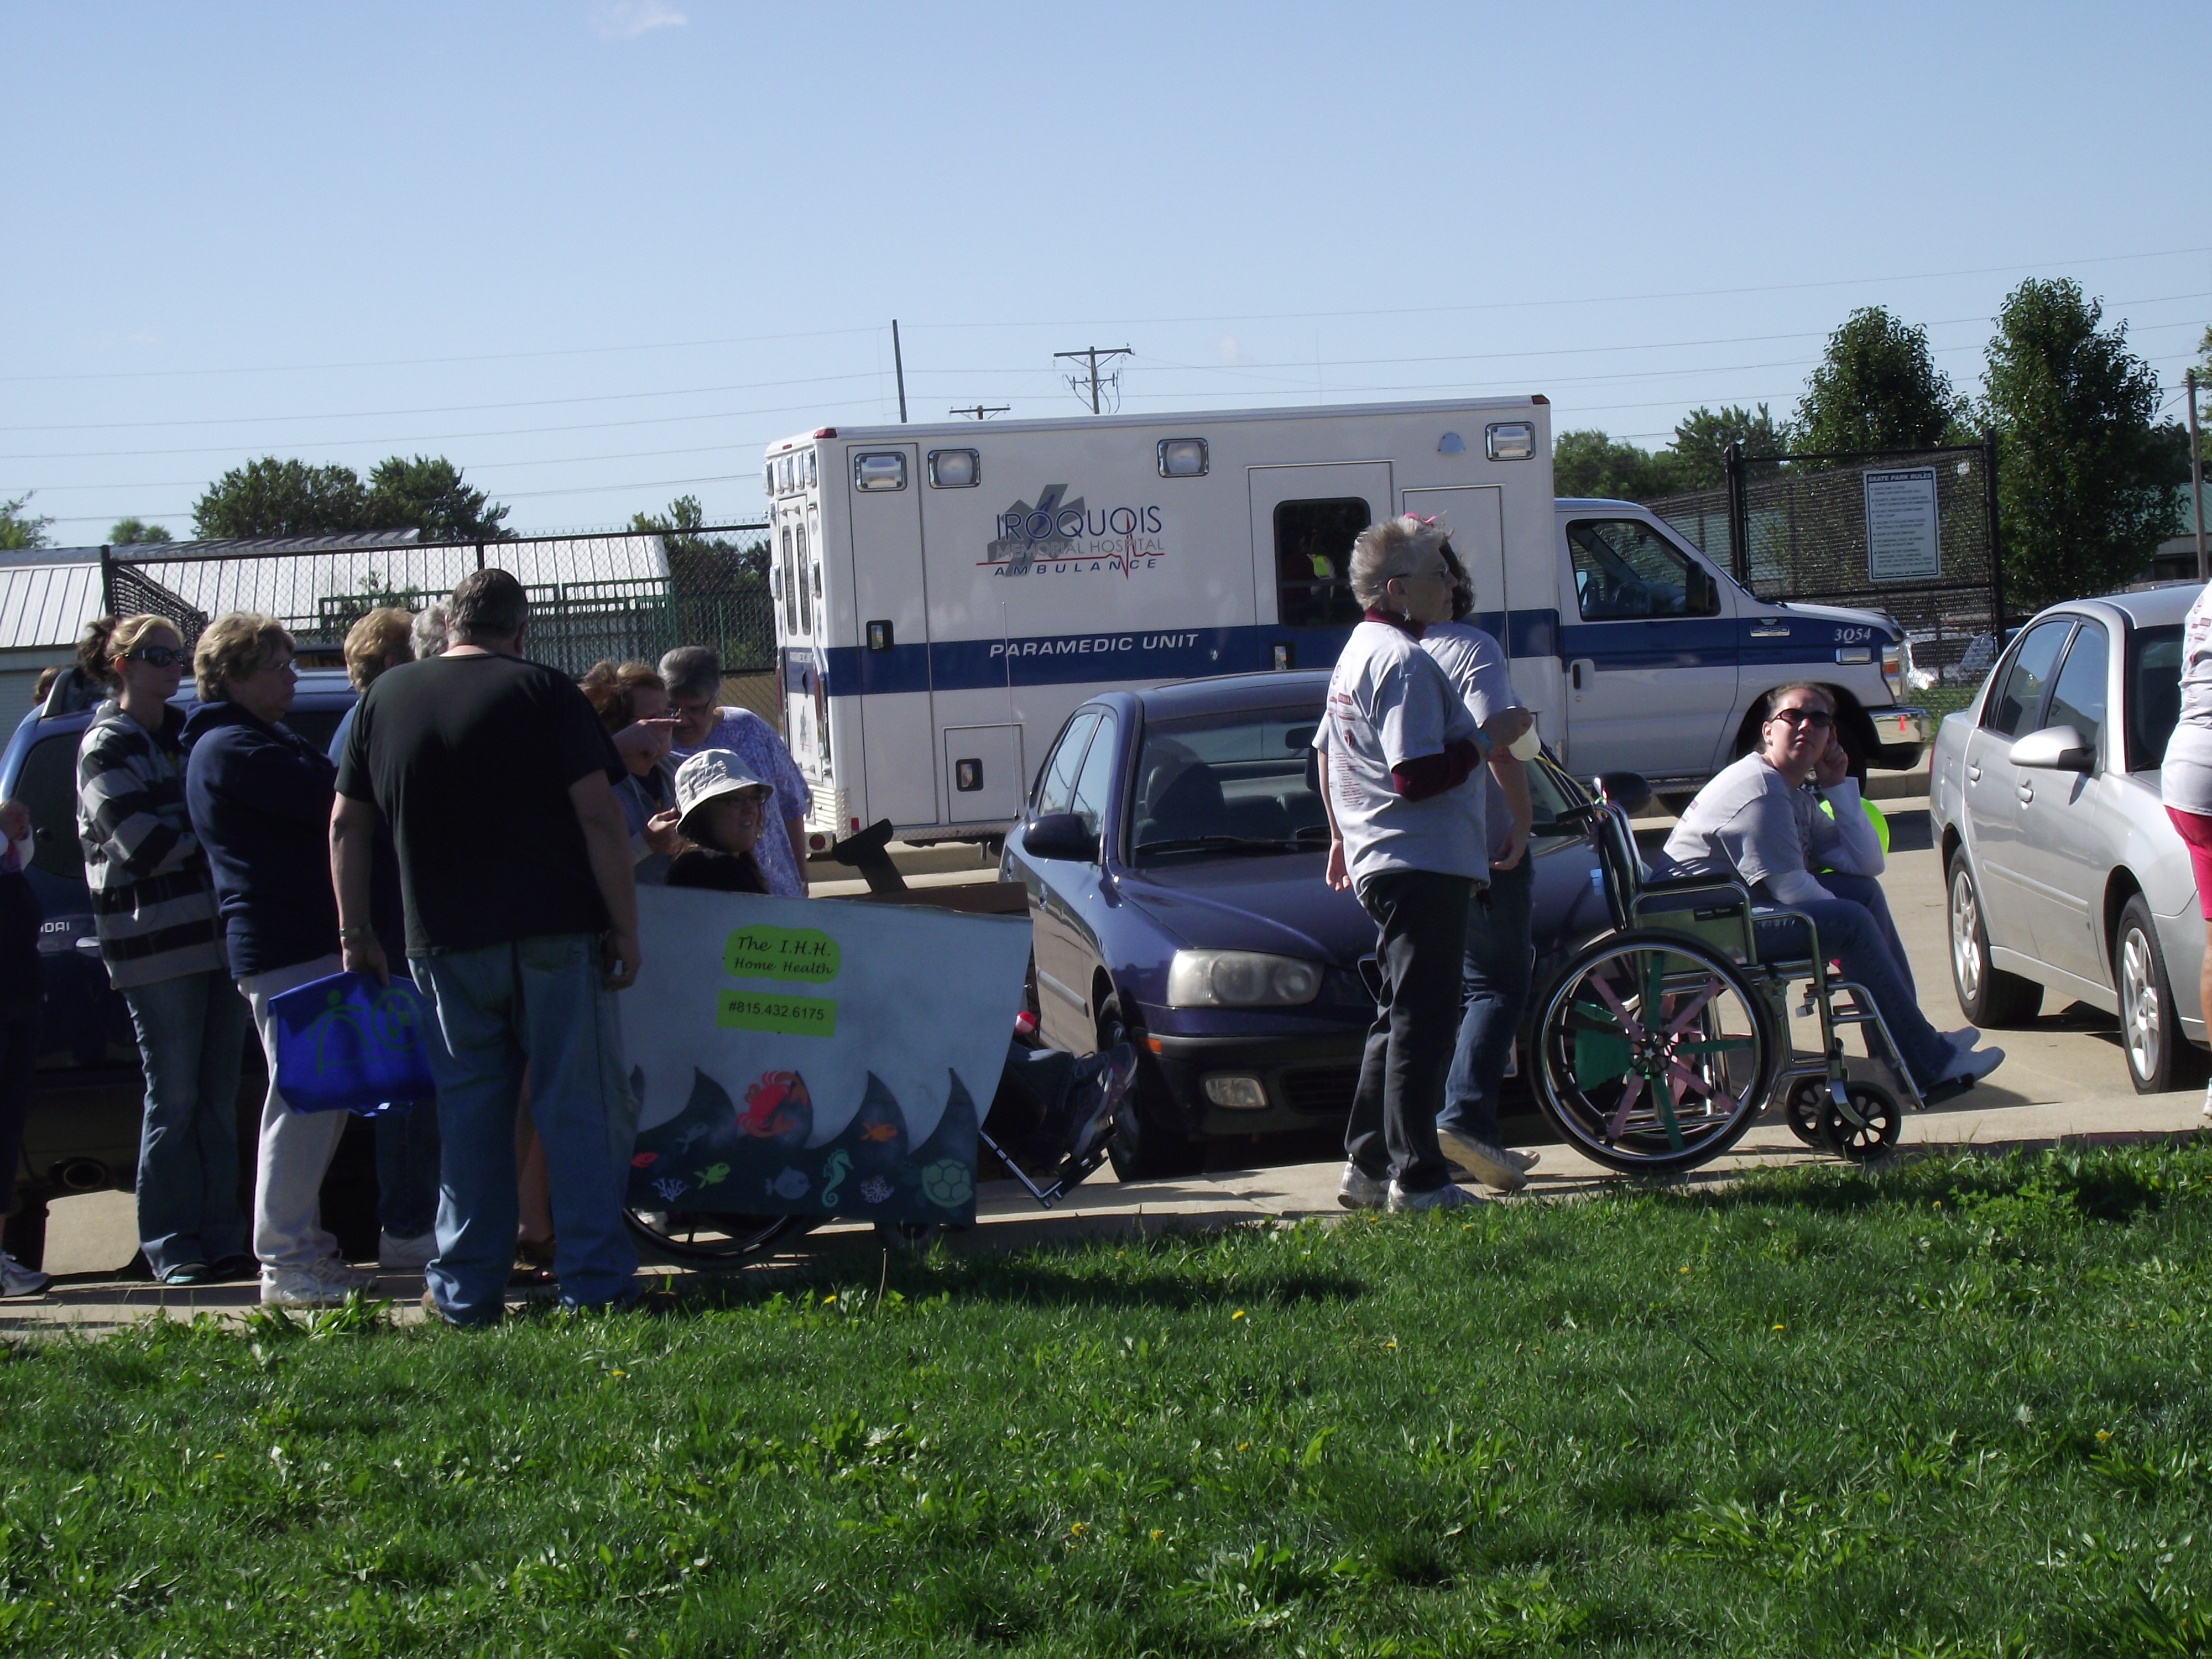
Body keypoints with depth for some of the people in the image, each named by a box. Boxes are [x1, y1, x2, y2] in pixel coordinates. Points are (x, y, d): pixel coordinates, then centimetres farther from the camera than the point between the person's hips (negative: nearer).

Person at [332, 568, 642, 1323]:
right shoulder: (542, 692, -4)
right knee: (580, 1110, 2)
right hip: (554, 935, -3)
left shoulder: (385, 697, 8)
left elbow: (347, 824, 11)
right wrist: (625, 928, -5)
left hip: (444, 945, 3)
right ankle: (594, 1282, 2)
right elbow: (599, 816, -10)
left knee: (467, 1112, 10)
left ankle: (466, 1289, 12)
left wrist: (356, 934, 18)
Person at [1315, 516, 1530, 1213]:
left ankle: (1366, 1166, 20)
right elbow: (1418, 777, -24)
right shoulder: (1403, 660, -17)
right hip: (1423, 864, -11)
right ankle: (1417, 1178, -6)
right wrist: (1489, 737, -14)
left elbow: (1327, 751, 27)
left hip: (1376, 861, 11)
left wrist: (1341, 836, 36)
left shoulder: (1357, 652, 16)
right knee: (1424, 1021, -7)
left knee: (1399, 1018, 16)